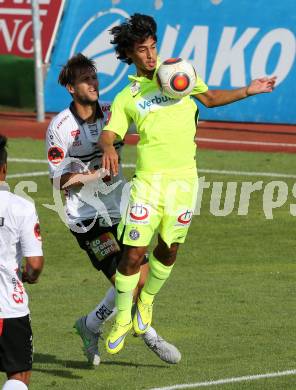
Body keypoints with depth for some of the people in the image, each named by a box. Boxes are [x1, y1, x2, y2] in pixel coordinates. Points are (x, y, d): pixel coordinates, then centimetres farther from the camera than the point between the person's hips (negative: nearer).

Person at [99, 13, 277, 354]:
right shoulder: (126, 98, 8)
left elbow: (209, 97, 27)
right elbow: (107, 134, -2)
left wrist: (248, 91, 18)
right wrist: (108, 149, -25)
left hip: (183, 178, 2)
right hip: (148, 179, -2)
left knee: (168, 250, 7)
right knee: (133, 252, -8)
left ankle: (147, 299, 35)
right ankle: (122, 317, 11)